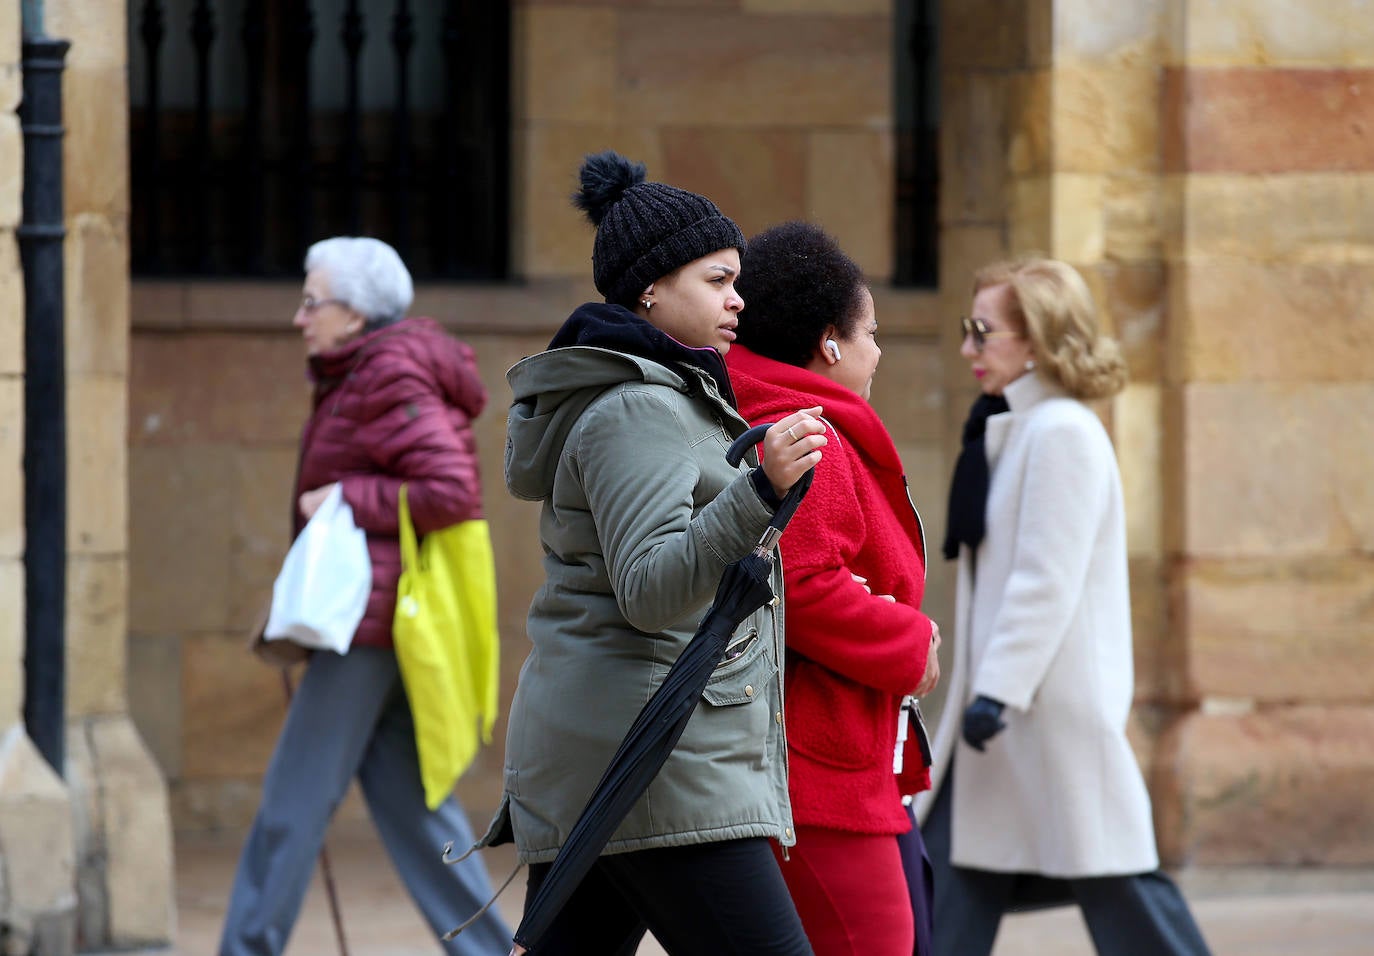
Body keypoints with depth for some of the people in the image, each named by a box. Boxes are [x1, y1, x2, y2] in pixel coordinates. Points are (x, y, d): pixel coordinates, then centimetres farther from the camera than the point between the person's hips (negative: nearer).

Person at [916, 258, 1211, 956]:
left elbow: (1047, 580, -20)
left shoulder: (1062, 433, -14)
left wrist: (997, 689, -22)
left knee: (1109, 881, -4)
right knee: (956, 865, 5)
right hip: (1008, 697, 10)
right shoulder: (1013, 430, 16)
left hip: (1060, 706, -10)